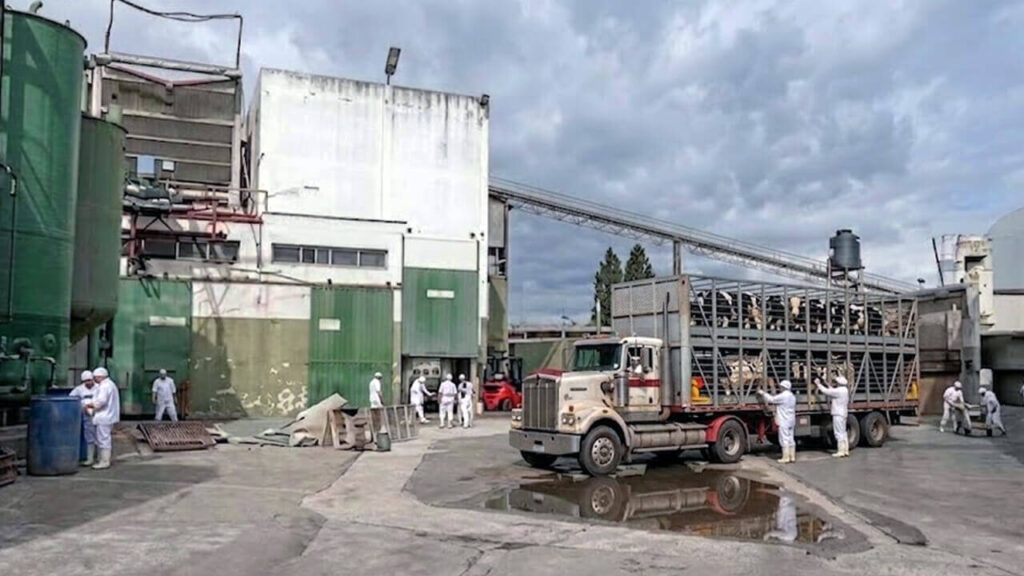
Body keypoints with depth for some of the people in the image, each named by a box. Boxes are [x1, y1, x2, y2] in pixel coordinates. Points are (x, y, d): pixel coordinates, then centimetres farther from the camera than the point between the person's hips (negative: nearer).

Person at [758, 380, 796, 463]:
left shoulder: (783, 396, -15)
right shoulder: (792, 396, 15)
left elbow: (771, 399, -13)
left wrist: (762, 393, -1)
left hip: (784, 421, -9)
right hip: (791, 421, 9)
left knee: (784, 439, -6)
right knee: (790, 439, 11)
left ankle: (786, 458, -6)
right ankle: (792, 457, 14)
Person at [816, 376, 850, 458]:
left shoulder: (839, 391, -17)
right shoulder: (845, 390, 12)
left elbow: (826, 391, -13)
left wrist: (818, 384, -2)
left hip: (838, 414, -10)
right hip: (843, 414, 10)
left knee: (839, 433, -8)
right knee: (843, 433, 13)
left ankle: (841, 451, -9)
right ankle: (846, 450, 16)